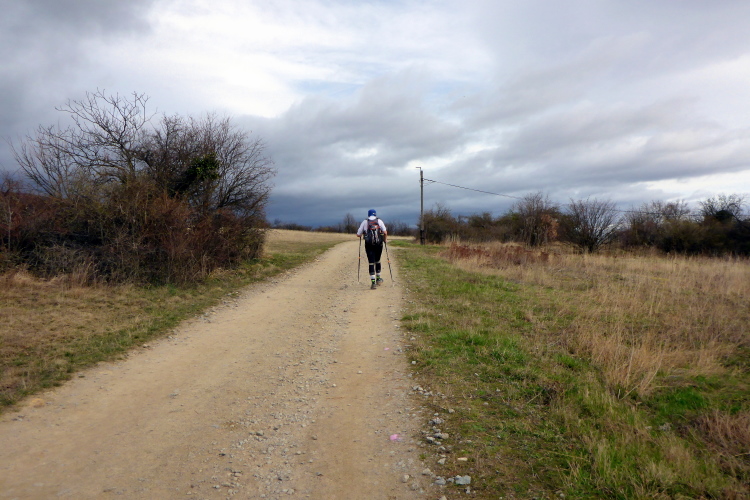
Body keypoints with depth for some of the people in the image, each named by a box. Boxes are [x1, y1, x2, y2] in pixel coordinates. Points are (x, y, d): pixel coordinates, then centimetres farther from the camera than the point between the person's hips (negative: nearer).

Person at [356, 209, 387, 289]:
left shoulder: (365, 222, 6)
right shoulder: (379, 221, 6)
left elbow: (358, 234, 4)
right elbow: (385, 232, -4)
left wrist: (362, 235, 26)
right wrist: (384, 240, 13)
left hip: (369, 245, -1)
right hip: (379, 244, 1)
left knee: (371, 263, 0)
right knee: (377, 261, 20)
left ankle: (373, 282, -8)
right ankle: (378, 279, 31)